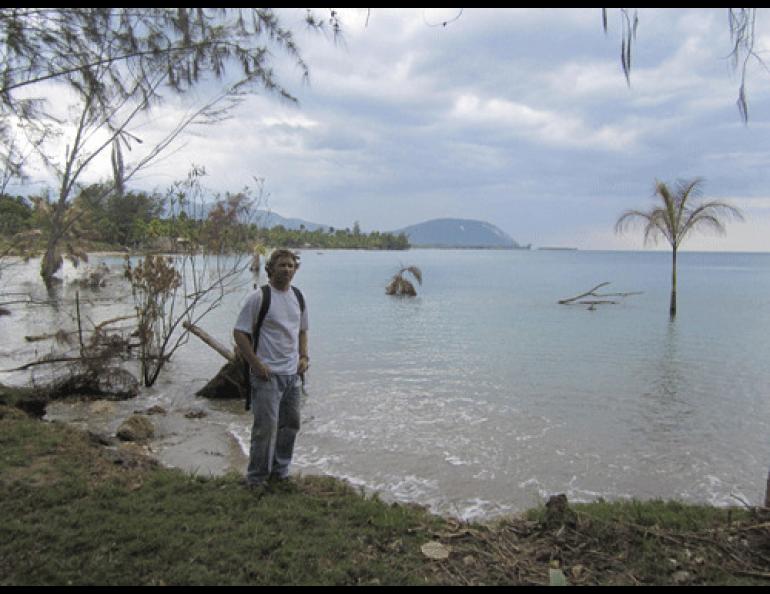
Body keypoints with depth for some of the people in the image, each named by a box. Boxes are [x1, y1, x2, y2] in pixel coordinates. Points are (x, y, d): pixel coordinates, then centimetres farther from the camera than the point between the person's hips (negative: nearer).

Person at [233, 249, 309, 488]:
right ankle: (256, 479, 11)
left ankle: (280, 472, 32)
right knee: (266, 427, -6)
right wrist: (256, 364, -15)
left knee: (291, 425, 15)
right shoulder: (259, 297, -11)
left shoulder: (298, 297, 10)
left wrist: (303, 356, 7)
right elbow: (239, 333, -11)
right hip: (267, 374, -7)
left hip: (292, 373, 7)